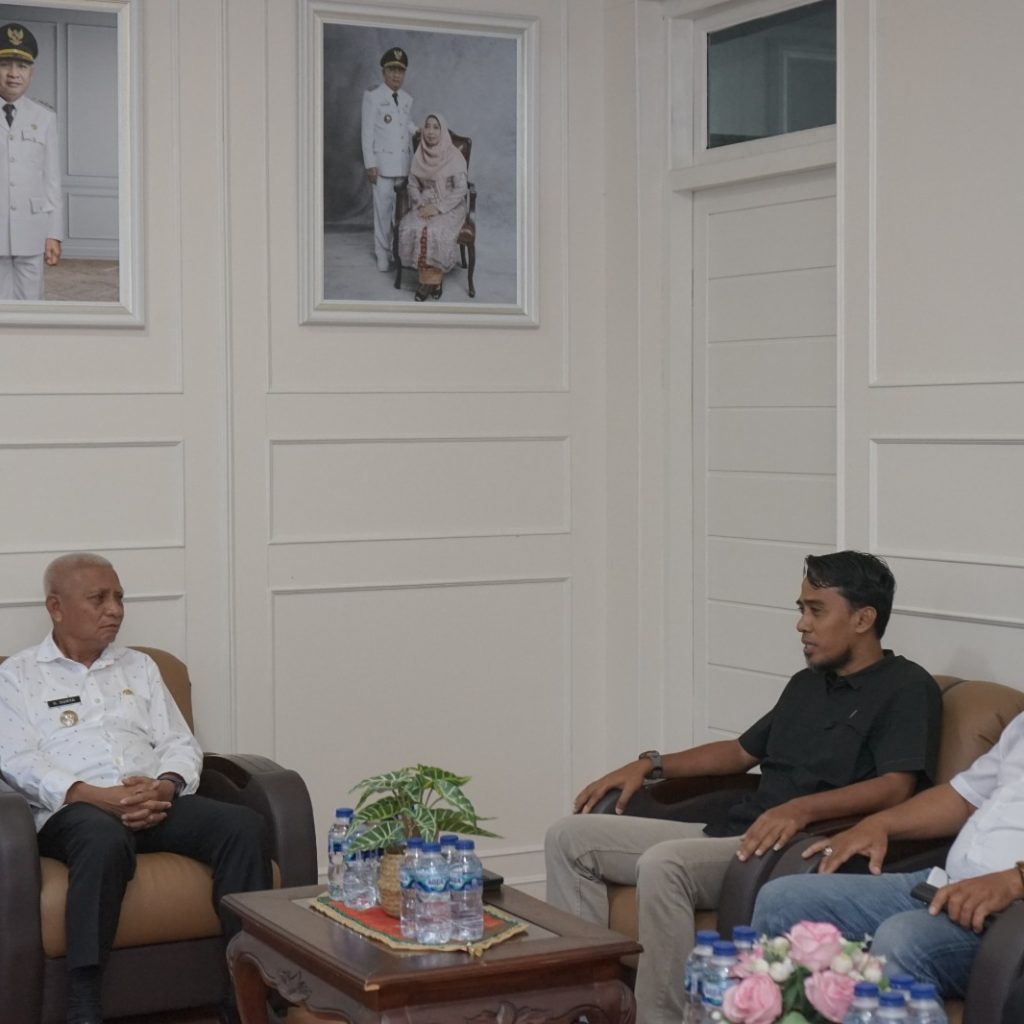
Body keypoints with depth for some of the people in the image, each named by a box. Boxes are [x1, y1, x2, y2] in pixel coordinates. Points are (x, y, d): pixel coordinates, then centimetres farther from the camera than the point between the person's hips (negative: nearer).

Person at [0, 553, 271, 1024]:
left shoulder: (139, 667, 24)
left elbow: (180, 743, 16)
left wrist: (166, 785, -9)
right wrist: (97, 795, -20)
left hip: (157, 803, 5)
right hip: (74, 810, -4)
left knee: (245, 826, -24)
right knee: (104, 838, -41)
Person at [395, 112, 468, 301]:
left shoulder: (455, 156, -7)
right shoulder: (419, 156, 6)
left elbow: (461, 189, -11)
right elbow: (413, 185, 10)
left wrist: (438, 208, -19)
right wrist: (420, 206, -9)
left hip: (450, 207, -4)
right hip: (425, 205, 4)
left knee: (436, 232, -34)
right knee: (411, 229, -27)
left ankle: (431, 279, -18)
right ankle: (432, 279, -18)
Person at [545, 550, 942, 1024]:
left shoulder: (906, 687, -3)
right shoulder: (807, 683, 25)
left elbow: (896, 787, -18)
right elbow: (743, 751, 34)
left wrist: (802, 808, -32)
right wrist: (651, 765, 22)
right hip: (731, 833, 9)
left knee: (662, 864, -35)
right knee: (569, 837, 1)